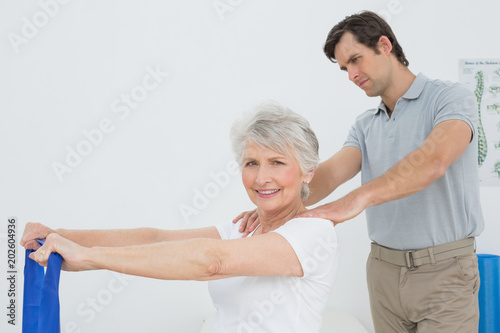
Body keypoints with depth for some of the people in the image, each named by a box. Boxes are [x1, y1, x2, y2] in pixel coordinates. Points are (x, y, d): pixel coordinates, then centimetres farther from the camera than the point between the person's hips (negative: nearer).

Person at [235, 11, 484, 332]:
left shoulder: (451, 97, -9)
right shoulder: (366, 126, 12)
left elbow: (434, 160, -29)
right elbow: (332, 171, -6)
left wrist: (356, 199, -40)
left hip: (444, 270, -5)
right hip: (384, 268, 6)